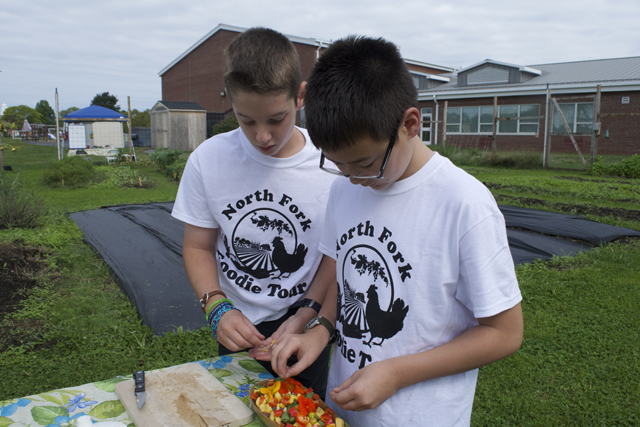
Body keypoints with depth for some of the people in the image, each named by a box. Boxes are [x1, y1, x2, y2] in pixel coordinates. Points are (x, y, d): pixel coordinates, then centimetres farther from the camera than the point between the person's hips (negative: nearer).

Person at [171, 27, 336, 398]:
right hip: (236, 329, 2)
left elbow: (337, 256, -9)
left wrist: (303, 316, -19)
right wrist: (218, 307, -18)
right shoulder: (208, 160, -13)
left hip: (305, 329, -1)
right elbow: (197, 246, -4)